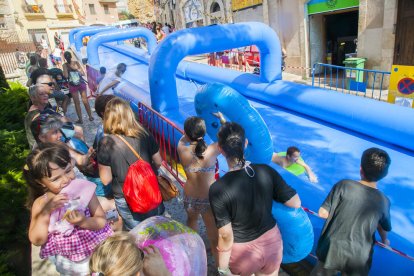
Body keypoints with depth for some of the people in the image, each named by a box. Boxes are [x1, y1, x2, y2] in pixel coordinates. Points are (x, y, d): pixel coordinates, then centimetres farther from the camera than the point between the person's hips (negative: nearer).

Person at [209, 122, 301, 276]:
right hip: (272, 242, 3)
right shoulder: (266, 171, -18)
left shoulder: (218, 189, -28)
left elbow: (226, 236, -21)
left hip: (243, 251, -3)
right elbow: (296, 203, -8)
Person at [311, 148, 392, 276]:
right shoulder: (384, 201, -4)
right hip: (358, 259, 2)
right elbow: (383, 227, 14)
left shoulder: (344, 185, -15)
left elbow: (323, 213, -15)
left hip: (332, 251, -2)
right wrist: (384, 240, 37)